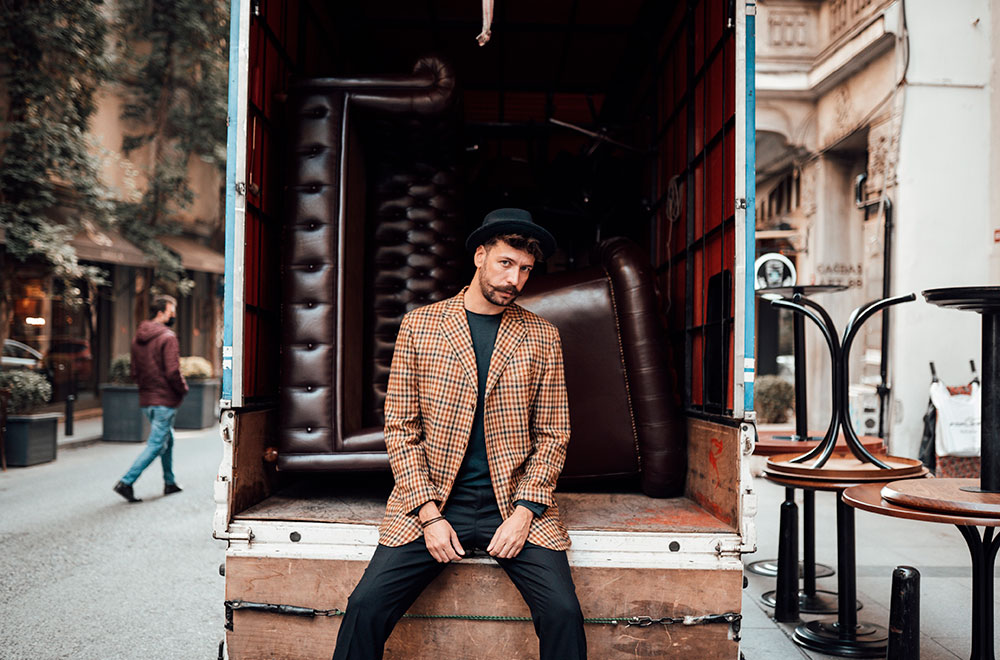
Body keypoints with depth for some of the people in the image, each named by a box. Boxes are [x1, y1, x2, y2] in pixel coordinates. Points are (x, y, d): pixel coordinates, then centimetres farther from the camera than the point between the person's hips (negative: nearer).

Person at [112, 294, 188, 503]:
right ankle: (127, 482, -10)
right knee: (156, 444, -4)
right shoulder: (167, 337, -14)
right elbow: (173, 371, -21)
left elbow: (134, 373, 14)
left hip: (146, 401, 9)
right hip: (165, 401, -9)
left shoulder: (138, 338, 11)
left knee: (167, 439, 21)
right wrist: (183, 388, -5)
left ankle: (170, 483, 27)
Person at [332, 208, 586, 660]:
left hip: (515, 505, 1)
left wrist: (526, 510, -7)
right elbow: (400, 428, 1)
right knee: (366, 606, -15)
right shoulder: (419, 325, 3)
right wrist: (428, 514, -8)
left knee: (563, 613, -17)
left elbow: (553, 435, 7)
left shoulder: (542, 338, 6)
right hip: (430, 503, 0)